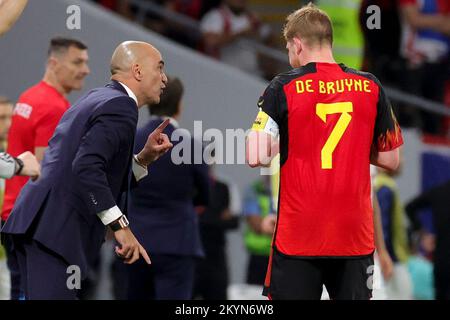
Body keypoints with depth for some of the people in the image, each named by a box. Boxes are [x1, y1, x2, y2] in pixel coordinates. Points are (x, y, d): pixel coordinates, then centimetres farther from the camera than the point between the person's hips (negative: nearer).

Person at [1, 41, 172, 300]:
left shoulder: (95, 99, 23)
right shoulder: (121, 107, -8)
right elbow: (86, 167, -23)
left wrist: (144, 158, 12)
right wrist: (120, 226, -22)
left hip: (35, 224, 10)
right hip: (56, 230, -10)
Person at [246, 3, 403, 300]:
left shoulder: (283, 88, -5)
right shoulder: (371, 87, 3)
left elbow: (257, 158, -10)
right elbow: (390, 160, 7)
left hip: (297, 236, -2)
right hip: (355, 235, 2)